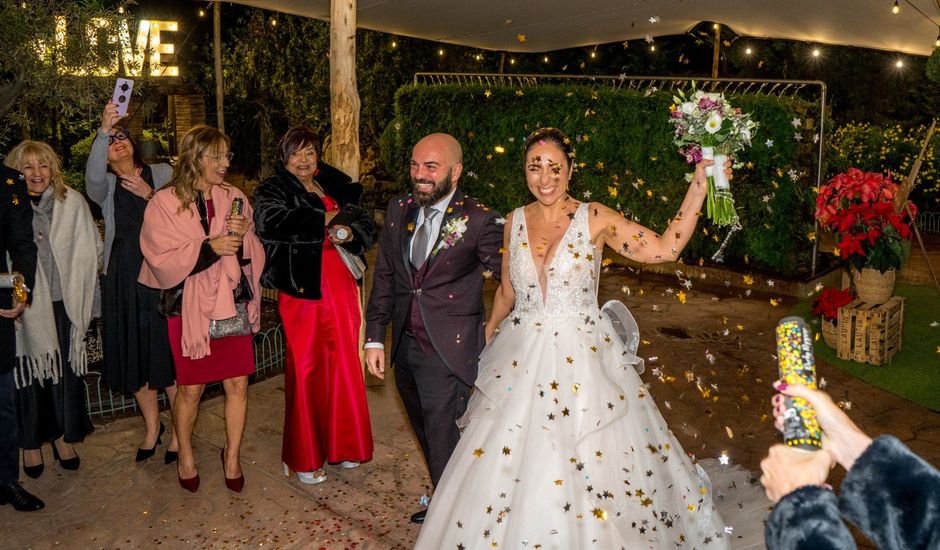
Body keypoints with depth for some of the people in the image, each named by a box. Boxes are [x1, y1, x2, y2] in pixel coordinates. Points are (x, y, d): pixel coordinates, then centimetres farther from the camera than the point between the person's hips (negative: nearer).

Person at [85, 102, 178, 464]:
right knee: (134, 353, 8)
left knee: (168, 352, -1)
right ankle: (152, 426, 26)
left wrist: (150, 195, -14)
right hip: (124, 278, 2)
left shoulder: (162, 174, 7)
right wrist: (103, 130, -28)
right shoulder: (106, 185, 8)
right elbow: (92, 176, -17)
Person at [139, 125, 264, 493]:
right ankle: (185, 454, 32)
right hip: (189, 308, -3)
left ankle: (232, 455, 25)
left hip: (231, 304, 3)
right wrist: (210, 248, -21)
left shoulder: (234, 198, 5)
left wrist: (242, 236, -13)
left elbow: (254, 255, 8)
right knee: (190, 388, 8)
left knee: (238, 384, 4)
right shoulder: (165, 203, -6)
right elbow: (163, 260, -11)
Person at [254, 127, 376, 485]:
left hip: (340, 285, 5)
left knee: (344, 364, 6)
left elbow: (368, 226, 15)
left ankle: (341, 444, 23)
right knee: (306, 368, -1)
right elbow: (270, 220, -18)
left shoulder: (335, 189, 16)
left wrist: (350, 233, -8)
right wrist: (324, 221, -14)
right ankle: (303, 458, 11)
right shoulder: (274, 190, 3)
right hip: (302, 287, -4)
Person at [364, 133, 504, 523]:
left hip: (448, 350, -6)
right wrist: (375, 338, 6)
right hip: (405, 346, 6)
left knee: (444, 441, 0)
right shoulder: (398, 211, 5)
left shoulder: (479, 220, -12)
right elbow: (383, 277, 9)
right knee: (426, 434, 21)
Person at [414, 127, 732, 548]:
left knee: (587, 473, 5)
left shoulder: (594, 219, -9)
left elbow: (664, 248, -17)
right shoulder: (515, 222, 3)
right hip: (521, 359, 4)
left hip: (581, 357, -3)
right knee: (511, 468, 10)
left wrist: (700, 185, -22)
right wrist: (485, 342, 21)